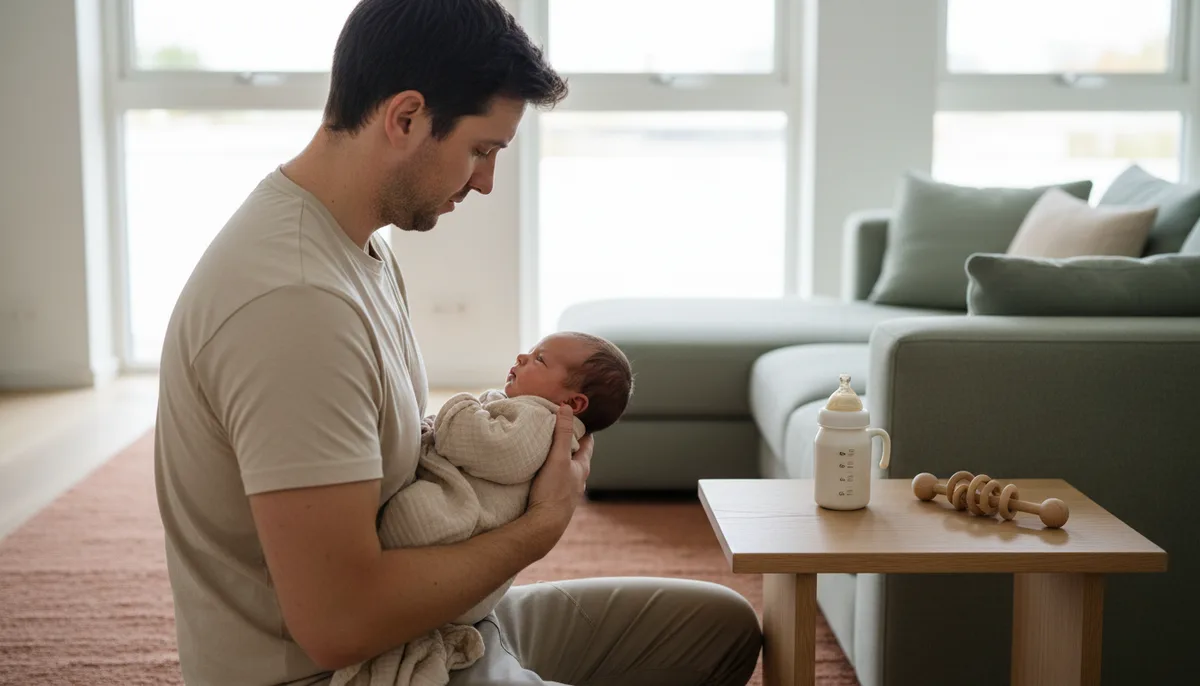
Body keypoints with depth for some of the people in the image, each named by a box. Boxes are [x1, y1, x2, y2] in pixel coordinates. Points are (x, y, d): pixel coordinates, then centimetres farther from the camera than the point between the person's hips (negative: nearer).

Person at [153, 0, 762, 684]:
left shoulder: (362, 244, 5)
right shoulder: (295, 302, -29)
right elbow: (337, 624, -29)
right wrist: (539, 529, -16)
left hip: (441, 621, 10)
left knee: (724, 625, 14)